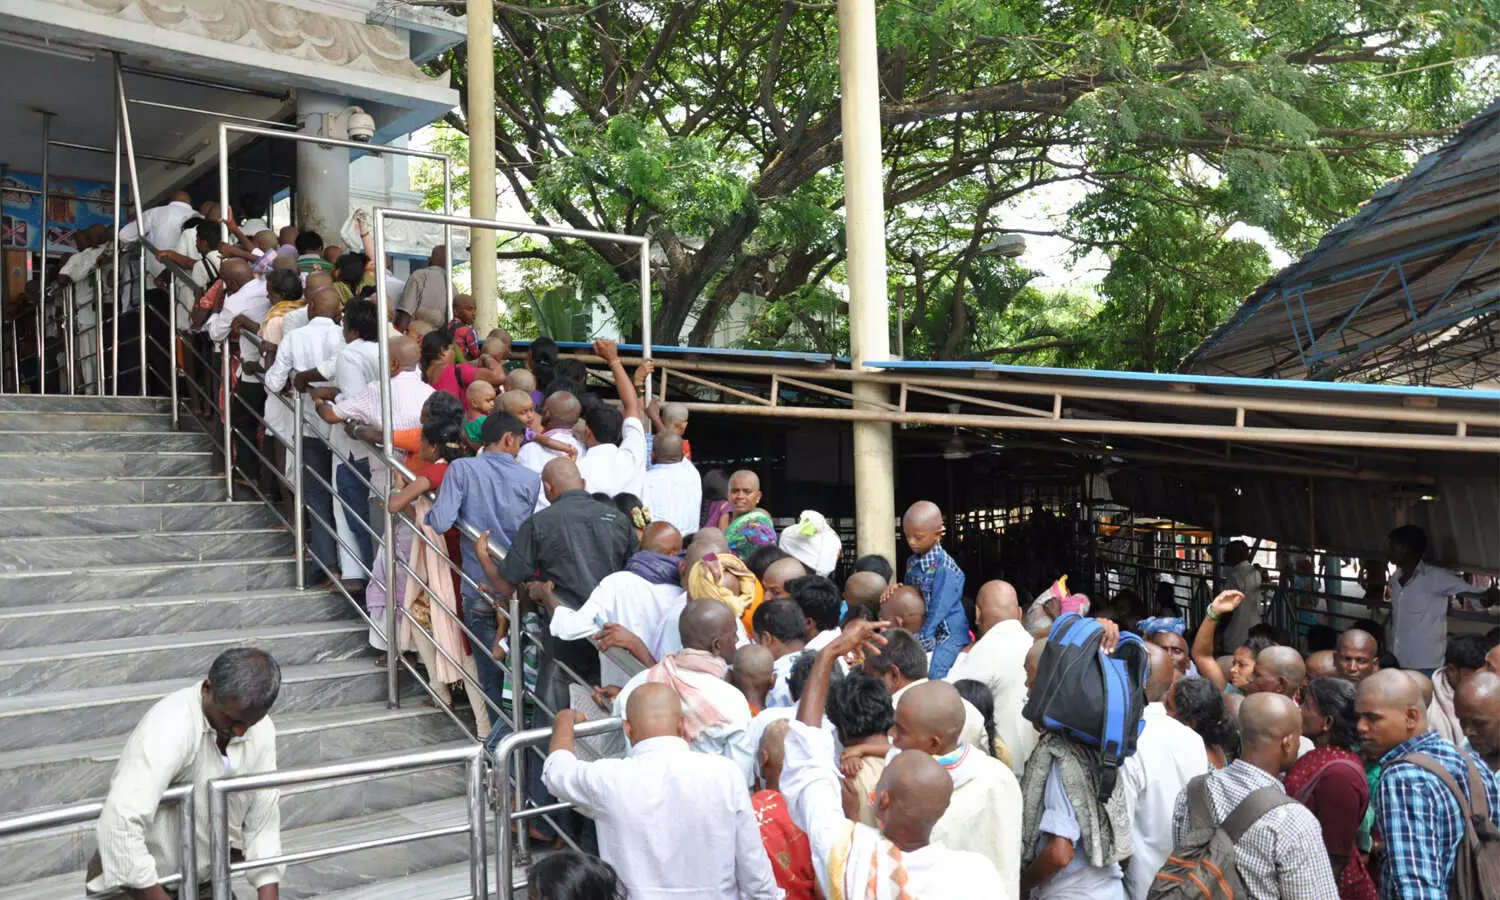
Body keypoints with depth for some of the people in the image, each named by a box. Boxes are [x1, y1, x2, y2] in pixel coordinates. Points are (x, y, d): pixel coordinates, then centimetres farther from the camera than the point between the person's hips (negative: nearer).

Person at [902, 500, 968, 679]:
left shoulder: (944, 567, -16)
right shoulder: (912, 563, 8)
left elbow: (939, 609, -20)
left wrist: (922, 638, -23)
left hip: (948, 634, -7)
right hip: (923, 630, 7)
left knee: (933, 675, -19)